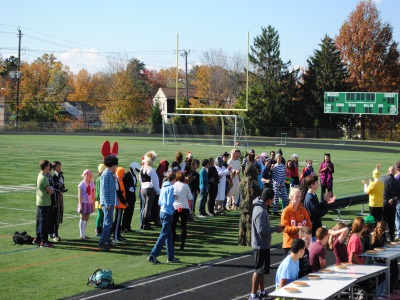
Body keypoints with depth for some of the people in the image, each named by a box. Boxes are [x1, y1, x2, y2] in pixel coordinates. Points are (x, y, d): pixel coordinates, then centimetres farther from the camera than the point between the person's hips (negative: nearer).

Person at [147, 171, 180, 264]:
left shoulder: (163, 187, 11)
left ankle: (171, 257, 19)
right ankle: (152, 256, -9)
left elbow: (159, 202, 13)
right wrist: (175, 198, -1)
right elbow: (169, 203, -19)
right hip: (168, 214, -8)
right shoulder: (171, 188, -12)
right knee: (163, 235, -5)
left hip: (162, 212, 9)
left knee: (169, 235, 14)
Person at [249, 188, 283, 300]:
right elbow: (261, 229, -27)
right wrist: (275, 229, -17)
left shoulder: (260, 207, 8)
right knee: (259, 270, -2)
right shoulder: (261, 212, -24)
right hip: (261, 245, -10)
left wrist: (274, 228, 9)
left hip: (262, 244, 10)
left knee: (262, 269, 18)